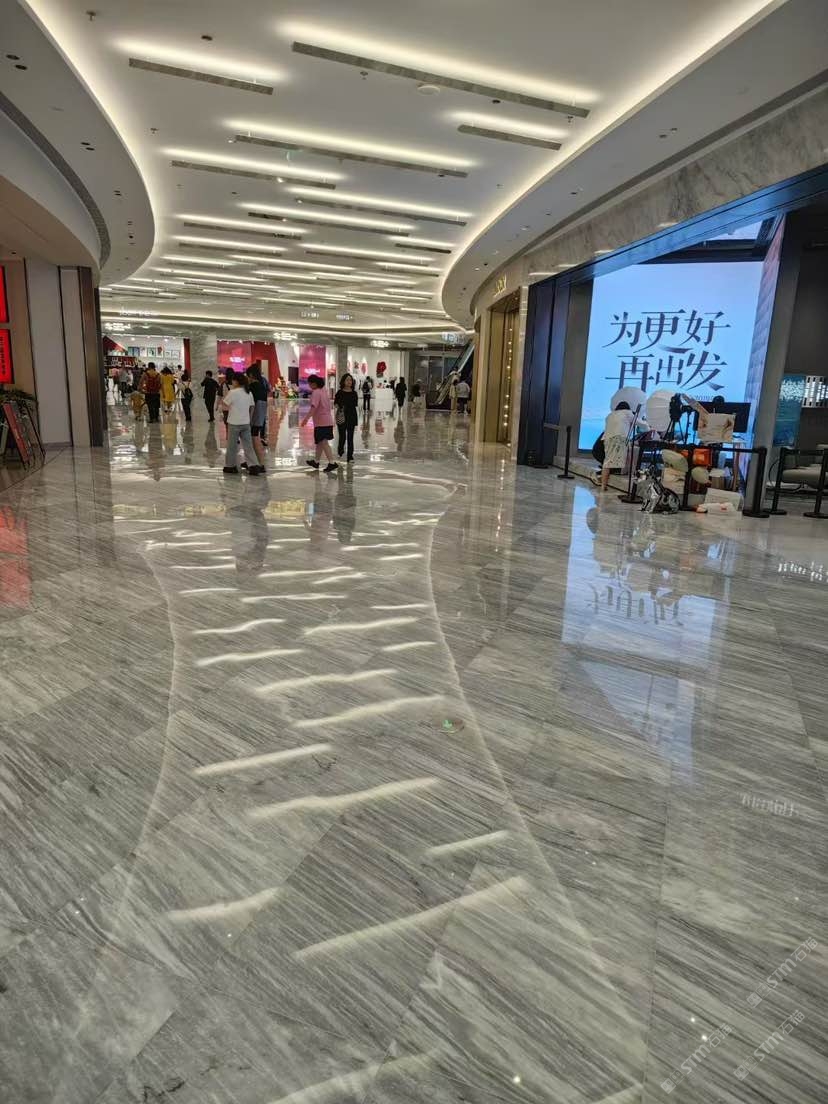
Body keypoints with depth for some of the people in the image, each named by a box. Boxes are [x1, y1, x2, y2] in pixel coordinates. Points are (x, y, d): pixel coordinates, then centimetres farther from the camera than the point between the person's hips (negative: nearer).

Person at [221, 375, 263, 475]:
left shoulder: (232, 392, -13)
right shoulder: (249, 393, 5)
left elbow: (223, 404, -6)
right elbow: (251, 407, 8)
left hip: (234, 423, -5)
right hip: (246, 423, 5)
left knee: (232, 446, 7)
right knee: (248, 446, 6)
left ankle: (230, 466, 16)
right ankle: (253, 466, -2)